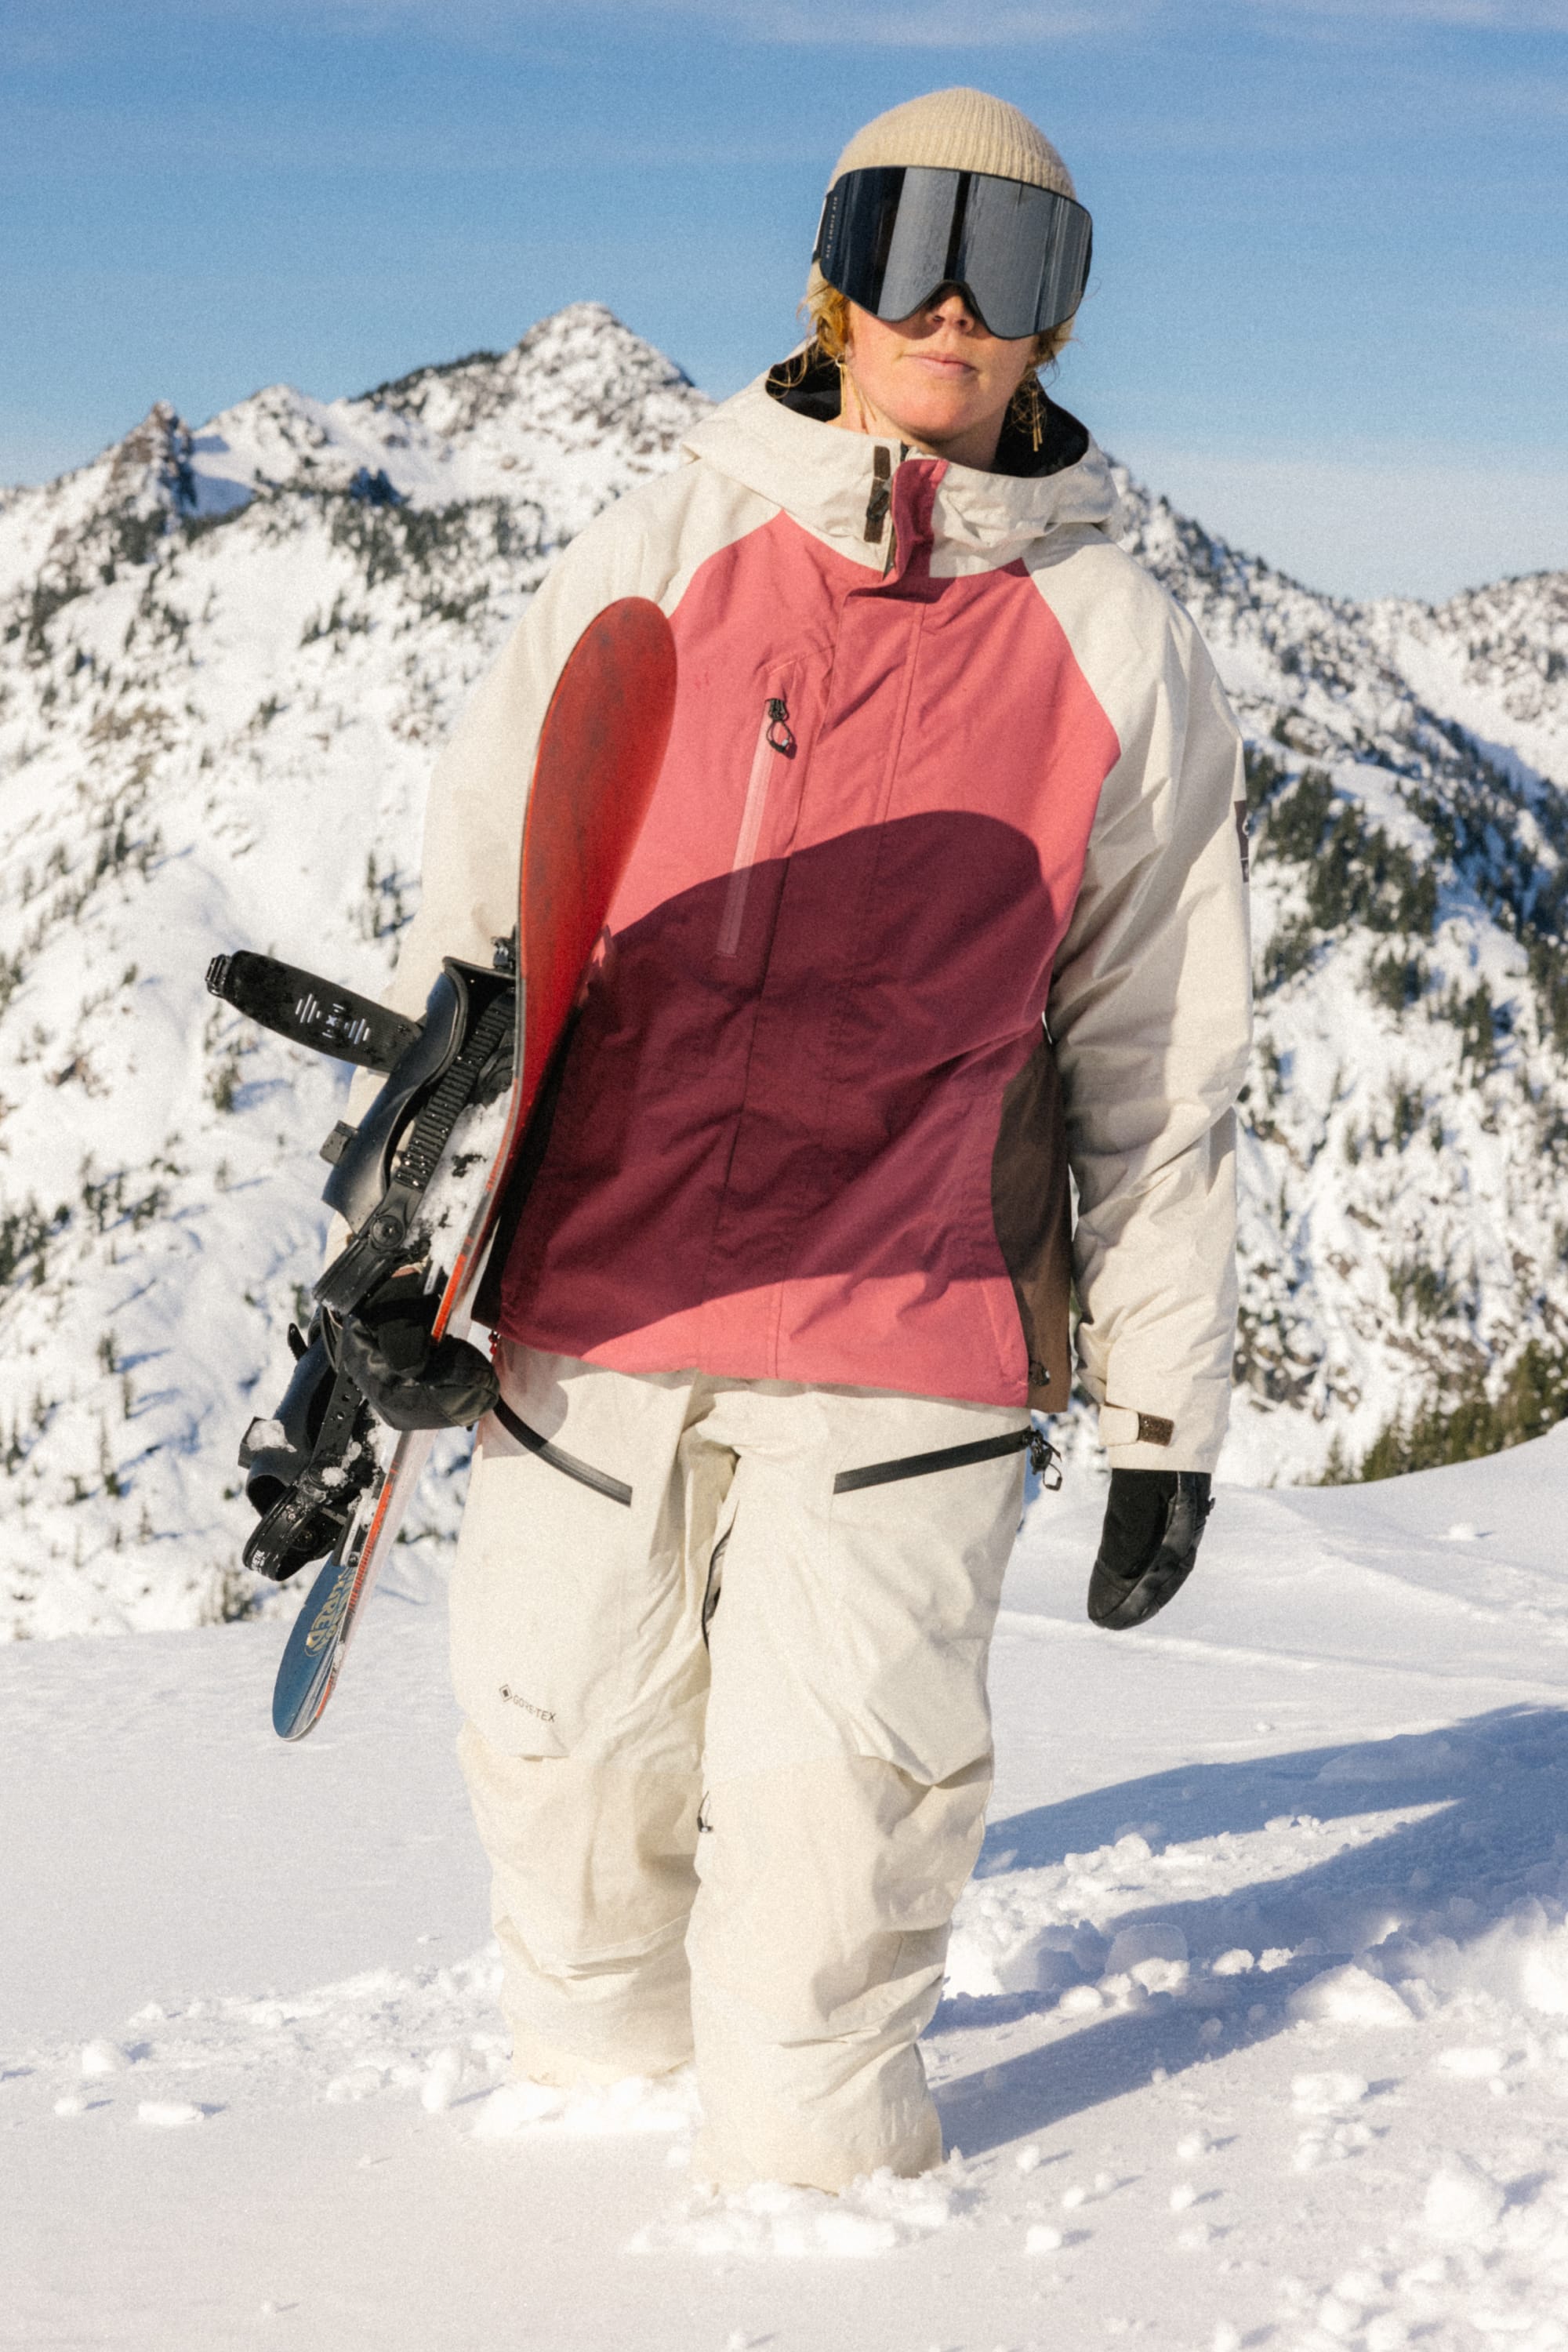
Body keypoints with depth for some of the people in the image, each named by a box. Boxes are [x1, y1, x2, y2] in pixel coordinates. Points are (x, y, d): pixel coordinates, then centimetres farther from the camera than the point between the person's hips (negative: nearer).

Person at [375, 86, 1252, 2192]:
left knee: (833, 1797, -7)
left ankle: (807, 2166, 17)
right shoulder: (653, 564, 7)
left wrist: (1164, 1415, 7)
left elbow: (1161, 1066, 8)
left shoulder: (1118, 654, 4)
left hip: (904, 1335, -2)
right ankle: (593, 2065, 35)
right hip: (588, 1305, 2)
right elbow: (474, 926, 10)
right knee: (569, 1753, 8)